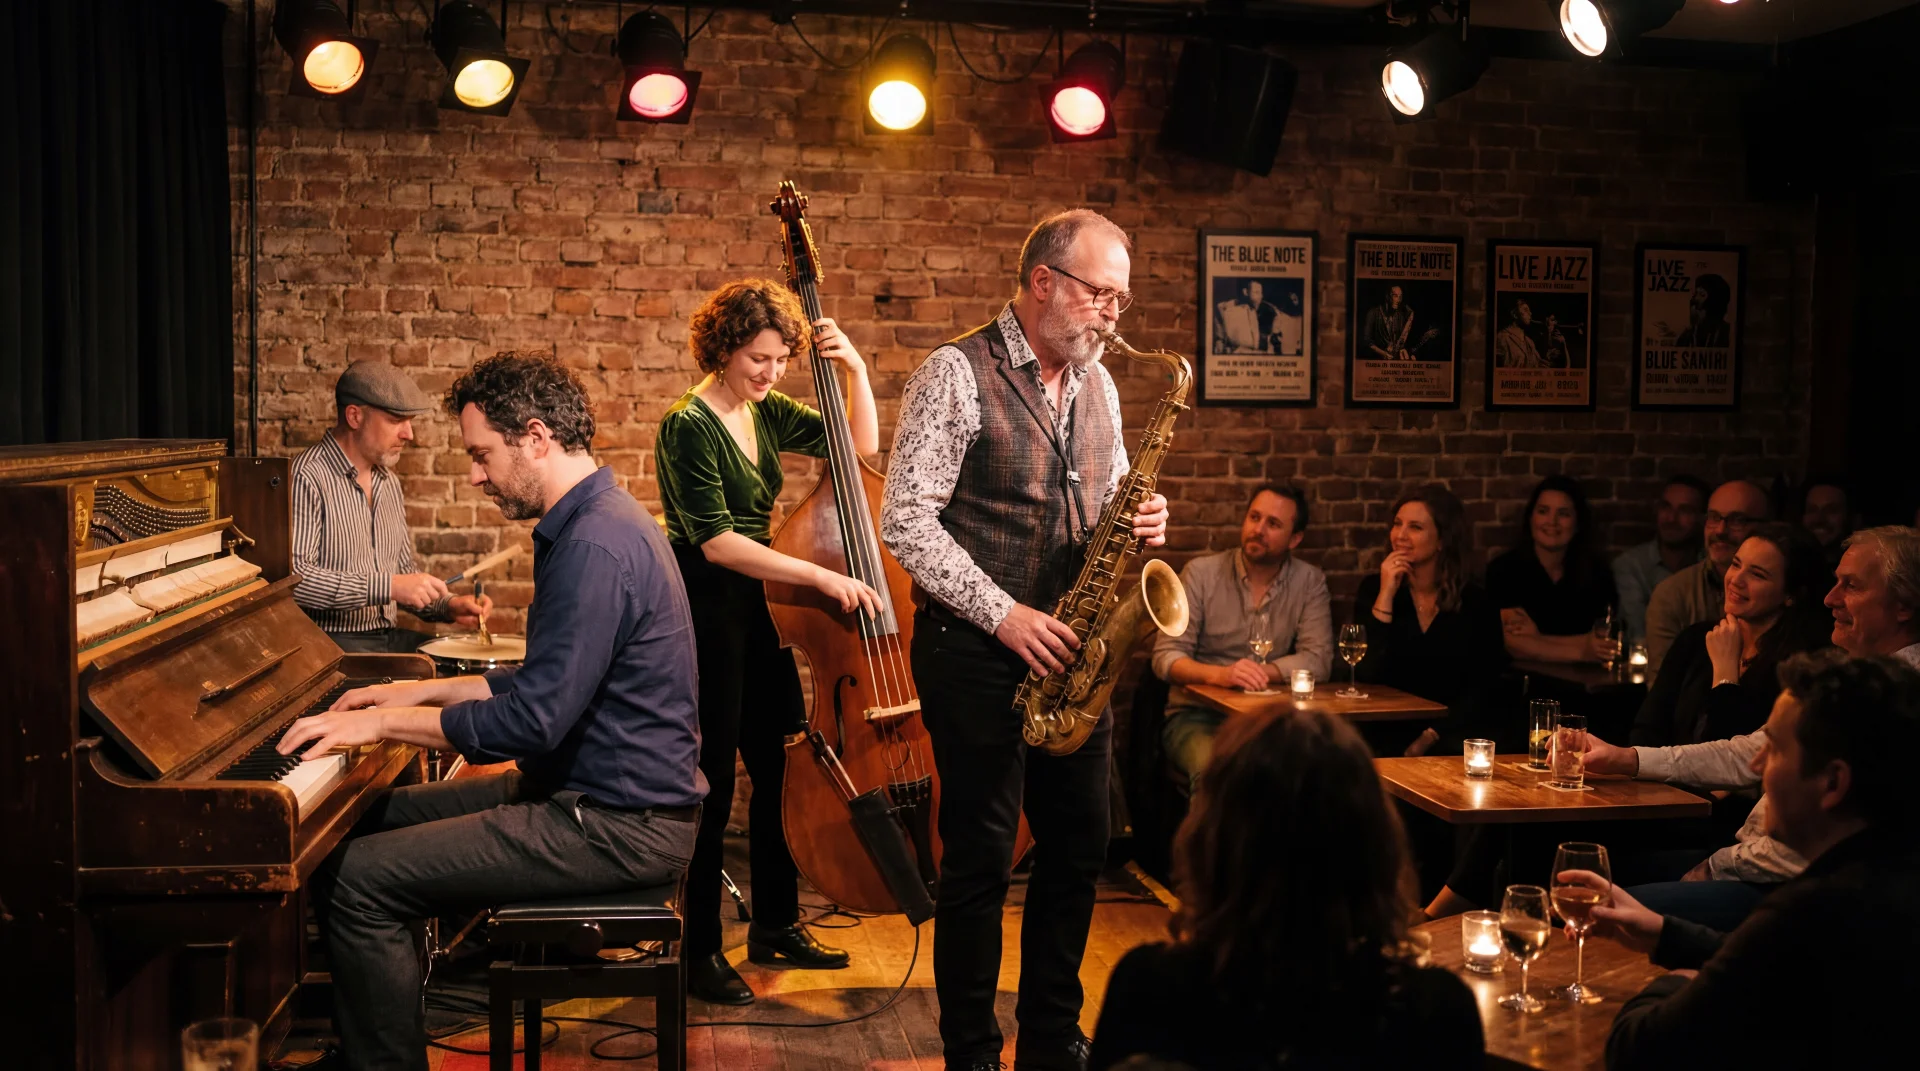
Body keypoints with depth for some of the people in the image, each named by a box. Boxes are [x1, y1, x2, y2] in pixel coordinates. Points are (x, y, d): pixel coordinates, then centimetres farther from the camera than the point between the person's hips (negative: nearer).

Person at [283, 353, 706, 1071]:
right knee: (376, 818, 17)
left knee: (354, 881, -13)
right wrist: (422, 692, 18)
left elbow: (533, 721, -25)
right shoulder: (598, 521, 12)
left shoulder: (596, 546, -22)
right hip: (594, 790, 11)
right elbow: (548, 682, 21)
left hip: (616, 824, -11)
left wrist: (383, 723, -14)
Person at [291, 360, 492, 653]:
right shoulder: (307, 477, -13)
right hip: (330, 640, -8)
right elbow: (292, 577, -23)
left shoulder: (389, 482, 15)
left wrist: (448, 605, 2)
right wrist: (387, 587, -24)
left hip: (388, 637, 8)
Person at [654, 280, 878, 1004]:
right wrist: (821, 577, -24)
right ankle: (702, 953, 8)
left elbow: (862, 443, 13)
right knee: (713, 784, -3)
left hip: (758, 607, 8)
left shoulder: (767, 412, 8)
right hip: (706, 612, -8)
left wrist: (855, 367, -1)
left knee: (779, 768, 12)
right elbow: (716, 542, -21)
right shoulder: (689, 426, -14)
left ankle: (775, 924, 28)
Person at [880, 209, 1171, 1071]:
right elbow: (906, 520, -15)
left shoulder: (1096, 383, 11)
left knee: (1079, 846, 12)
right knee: (981, 858, 1)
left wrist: (1135, 521, -3)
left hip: (1070, 653, 7)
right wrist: (1003, 614, -20)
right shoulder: (956, 375, -10)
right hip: (977, 652, -7)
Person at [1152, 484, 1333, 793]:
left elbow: (1318, 659, -4)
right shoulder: (1201, 573, 0)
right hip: (1197, 714, -2)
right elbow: (1166, 656, -7)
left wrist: (1263, 672, -20)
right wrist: (1219, 674, -26)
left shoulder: (1310, 582, 6)